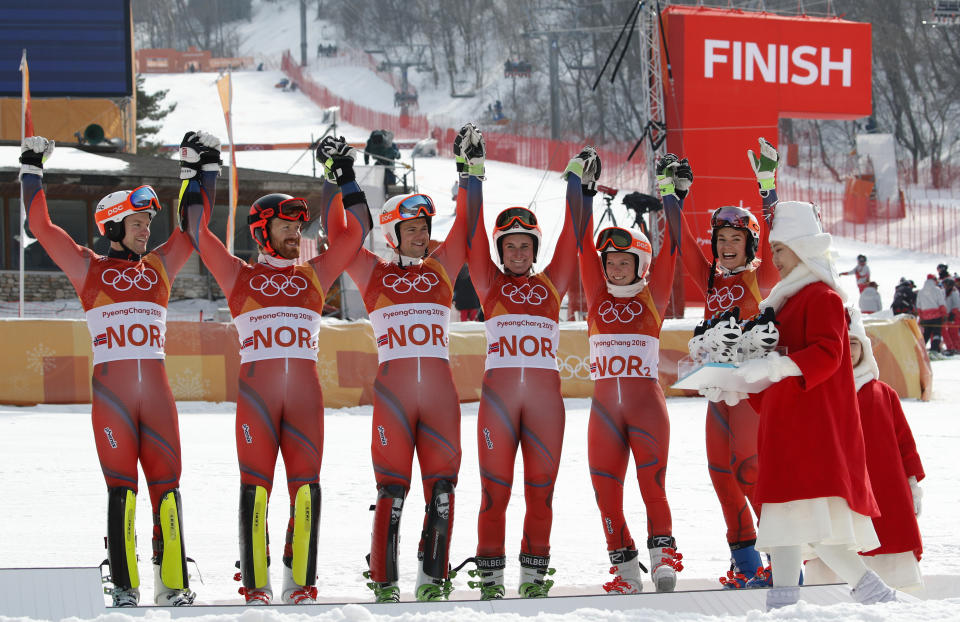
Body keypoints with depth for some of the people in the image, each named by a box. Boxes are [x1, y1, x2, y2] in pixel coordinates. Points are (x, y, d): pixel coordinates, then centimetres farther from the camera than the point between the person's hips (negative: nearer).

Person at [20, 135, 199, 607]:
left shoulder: (159, 267, 16)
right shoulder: (89, 268, 7)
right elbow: (41, 227, 4)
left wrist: (200, 173, 24)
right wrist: (32, 170, 5)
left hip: (156, 390, 3)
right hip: (110, 389, -3)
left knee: (166, 483, -1)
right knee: (121, 487, -4)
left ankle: (173, 582, 1)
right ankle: (124, 585, -1)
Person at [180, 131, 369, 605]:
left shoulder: (313, 275, 17)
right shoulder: (239, 276, 11)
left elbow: (352, 232, 19)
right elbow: (198, 230, 8)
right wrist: (205, 173, 10)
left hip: (305, 395, 2)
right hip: (255, 391, -2)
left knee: (306, 488, -2)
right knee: (256, 487, -5)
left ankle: (300, 583, 4)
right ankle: (255, 586, -2)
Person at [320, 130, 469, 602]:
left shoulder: (440, 269, 14)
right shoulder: (374, 274, 9)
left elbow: (465, 226, 12)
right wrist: (342, 182, 1)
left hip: (440, 393, 3)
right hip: (392, 390, -2)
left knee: (441, 488, -1)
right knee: (392, 490, -6)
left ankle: (433, 577, 6)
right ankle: (384, 582, -1)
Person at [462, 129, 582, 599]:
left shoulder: (550, 285, 14)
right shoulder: (490, 285, 10)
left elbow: (569, 239, 14)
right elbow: (473, 237, 6)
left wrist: (575, 181, 13)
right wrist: (474, 176, 3)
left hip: (545, 395, 1)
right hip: (498, 395, -1)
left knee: (541, 490, 2)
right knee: (494, 490, -3)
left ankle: (534, 574, 7)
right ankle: (490, 575, 2)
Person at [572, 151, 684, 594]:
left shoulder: (652, 297, 6)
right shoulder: (597, 296, 11)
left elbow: (669, 250, -1)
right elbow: (584, 245, 7)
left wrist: (671, 197, -6)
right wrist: (584, 192, 1)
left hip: (646, 403, -3)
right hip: (604, 404, 3)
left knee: (652, 484, -13)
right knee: (606, 490, -1)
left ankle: (663, 554, -1)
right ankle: (625, 569, 6)